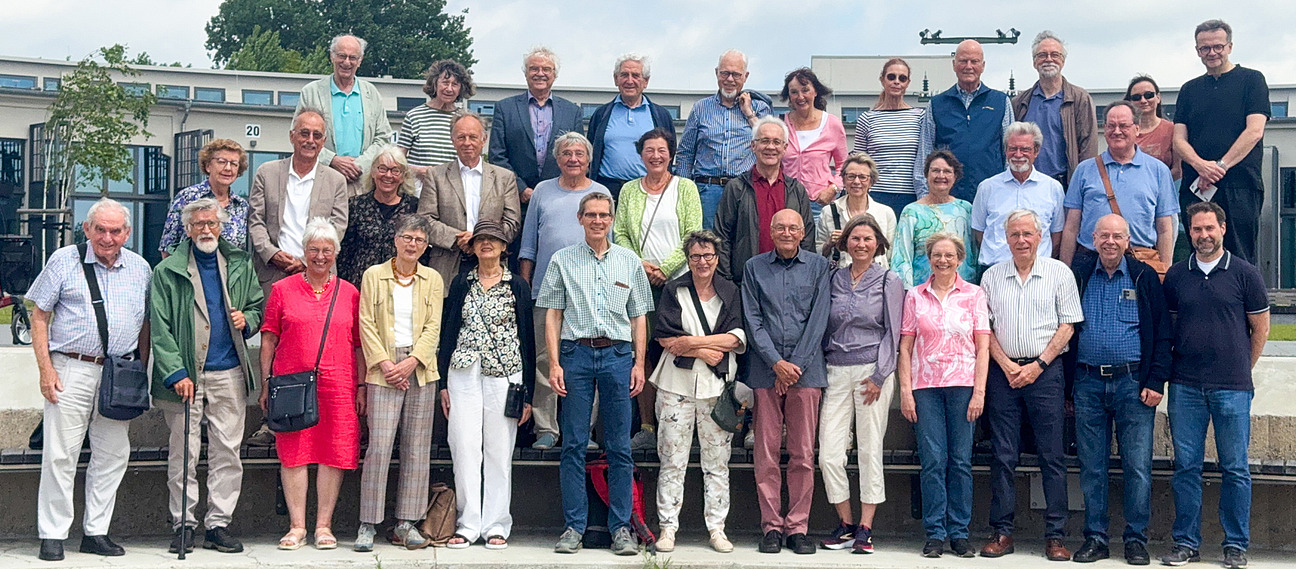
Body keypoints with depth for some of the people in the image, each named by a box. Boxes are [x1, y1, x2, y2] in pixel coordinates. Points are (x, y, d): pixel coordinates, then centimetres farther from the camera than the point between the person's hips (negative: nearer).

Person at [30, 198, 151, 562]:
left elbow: (145, 324, 17)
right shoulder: (64, 261, 2)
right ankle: (52, 535, 5)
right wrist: (45, 368, -6)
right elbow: (39, 317, 2)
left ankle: (96, 532, 15)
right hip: (70, 370, -3)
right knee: (60, 454, -3)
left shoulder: (140, 269, 10)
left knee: (112, 455, 5)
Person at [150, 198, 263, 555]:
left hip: (229, 374, 3)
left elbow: (258, 306, 23)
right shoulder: (168, 272, 1)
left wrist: (247, 319, -1)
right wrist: (176, 373, -13)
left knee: (227, 452, 3)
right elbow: (159, 328, -4)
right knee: (183, 453, 1)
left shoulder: (240, 265, 11)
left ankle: (218, 525, 10)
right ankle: (183, 525, 9)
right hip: (186, 375, -3)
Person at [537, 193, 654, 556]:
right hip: (575, 353, -1)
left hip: (617, 354, 1)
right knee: (573, 444, 0)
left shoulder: (629, 262, 12)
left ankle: (621, 527, 7)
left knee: (620, 446, 1)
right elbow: (552, 314, 6)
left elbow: (639, 318, 12)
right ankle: (574, 526, 7)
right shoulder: (563, 260, 9)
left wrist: (639, 363, 3)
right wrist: (554, 363, -3)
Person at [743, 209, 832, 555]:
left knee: (803, 453, 0)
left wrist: (796, 365, -7)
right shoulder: (754, 267, 10)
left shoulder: (818, 267, 8)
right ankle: (771, 527, 6)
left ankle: (798, 527, 5)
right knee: (766, 453, 0)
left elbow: (818, 320, 1)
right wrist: (776, 363, -7)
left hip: (806, 369, 0)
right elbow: (753, 321, 4)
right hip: (766, 369, 1)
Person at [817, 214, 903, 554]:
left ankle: (865, 530, 5)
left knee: (870, 451, -1)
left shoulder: (889, 281, 3)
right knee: (829, 453, -3)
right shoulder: (834, 279, 12)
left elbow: (892, 332, -1)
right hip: (836, 371, 3)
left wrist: (878, 376, -8)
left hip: (873, 371, -3)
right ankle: (846, 525, 10)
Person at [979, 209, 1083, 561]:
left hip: (1045, 371, -2)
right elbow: (985, 327, 9)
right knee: (1002, 455, 2)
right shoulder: (992, 276, 11)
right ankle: (1002, 532, 7)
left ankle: (1055, 535, 2)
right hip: (1003, 372, 2)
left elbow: (1067, 325, 0)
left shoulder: (1059, 273, 4)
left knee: (1052, 455, -2)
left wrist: (1037, 366, -8)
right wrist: (1007, 365, -5)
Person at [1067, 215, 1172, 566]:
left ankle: (1136, 539, 8)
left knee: (1138, 466, -1)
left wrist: (1156, 382, -6)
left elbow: (1162, 334, 3)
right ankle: (1095, 537, 13)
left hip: (1133, 382, -2)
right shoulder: (1078, 277, 10)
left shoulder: (1145, 278, 5)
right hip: (1088, 382, 2)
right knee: (1091, 466, 5)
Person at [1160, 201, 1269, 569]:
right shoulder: (1176, 275, 8)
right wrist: (1174, 367, 9)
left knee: (1235, 469, 3)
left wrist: (1241, 369, 8)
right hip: (1185, 386, 2)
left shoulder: (1244, 273, 2)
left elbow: (1260, 328, 7)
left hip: (1232, 387, -2)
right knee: (1186, 466, 4)